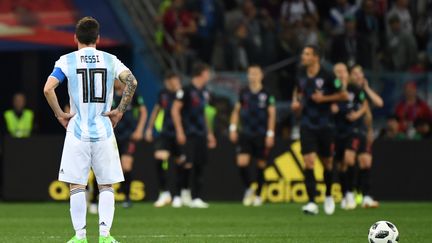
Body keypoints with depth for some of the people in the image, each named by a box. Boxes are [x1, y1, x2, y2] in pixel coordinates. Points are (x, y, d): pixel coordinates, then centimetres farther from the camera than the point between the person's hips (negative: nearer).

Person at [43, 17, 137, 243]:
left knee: (77, 186, 4)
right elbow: (132, 81, -11)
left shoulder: (67, 61, 1)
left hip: (77, 131, -1)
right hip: (104, 130, 1)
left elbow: (48, 88, -12)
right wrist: (120, 111, -4)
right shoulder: (110, 60, 5)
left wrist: (60, 114, -2)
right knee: (106, 185, 7)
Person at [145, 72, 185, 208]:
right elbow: (157, 110, 19)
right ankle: (164, 193, -3)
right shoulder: (163, 94, 3)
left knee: (180, 165, 2)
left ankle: (177, 196, 18)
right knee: (159, 159, -15)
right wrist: (149, 128, 20)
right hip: (166, 133, 3)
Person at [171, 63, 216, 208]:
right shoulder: (186, 91, -8)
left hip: (201, 134, 7)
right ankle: (185, 191, 2)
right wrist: (179, 131, -15)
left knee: (200, 166, 4)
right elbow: (175, 110, -9)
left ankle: (196, 198, 7)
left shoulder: (204, 93, 16)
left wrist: (210, 133, 23)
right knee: (189, 163, -17)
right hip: (189, 134, -7)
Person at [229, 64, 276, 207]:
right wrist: (233, 128, 6)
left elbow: (272, 115, -1)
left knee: (261, 165, 4)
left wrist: (270, 134, -6)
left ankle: (258, 195, 18)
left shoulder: (267, 95, -2)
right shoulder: (244, 93, 6)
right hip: (245, 134, 2)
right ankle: (248, 189, 7)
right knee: (242, 162, -13)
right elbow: (236, 111, 14)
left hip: (261, 135, -2)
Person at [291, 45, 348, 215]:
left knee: (327, 163, 11)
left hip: (325, 126, -2)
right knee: (308, 162, -12)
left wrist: (324, 98, -15)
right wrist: (296, 102, 3)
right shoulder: (301, 75, 2)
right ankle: (312, 203, -13)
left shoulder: (327, 77, -12)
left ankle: (328, 196, 36)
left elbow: (344, 95, -6)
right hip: (307, 125, 2)